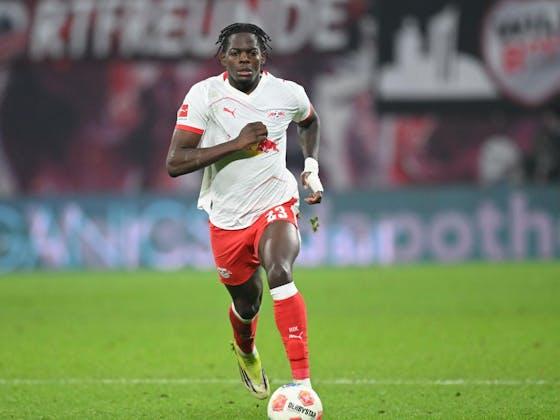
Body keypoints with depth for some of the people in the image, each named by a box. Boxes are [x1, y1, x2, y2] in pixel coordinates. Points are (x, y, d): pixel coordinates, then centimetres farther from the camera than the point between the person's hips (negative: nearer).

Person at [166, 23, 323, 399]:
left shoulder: (288, 94, -6)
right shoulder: (204, 95, -13)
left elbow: (309, 121, 22)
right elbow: (175, 163, -21)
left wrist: (312, 167, 8)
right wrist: (236, 143, -26)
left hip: (275, 206, -1)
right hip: (227, 219, 1)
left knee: (279, 274, -30)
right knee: (247, 304, 16)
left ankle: (302, 380, -33)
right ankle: (246, 352, 55)